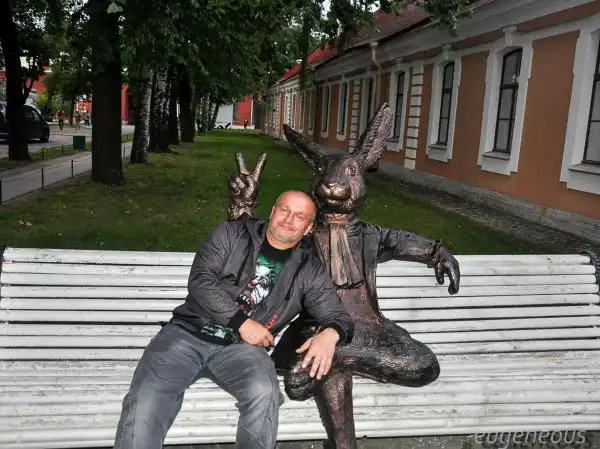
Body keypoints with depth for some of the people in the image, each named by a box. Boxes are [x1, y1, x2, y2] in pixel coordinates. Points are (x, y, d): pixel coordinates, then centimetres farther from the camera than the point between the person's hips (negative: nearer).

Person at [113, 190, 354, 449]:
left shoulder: (309, 270, 8)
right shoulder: (233, 233, 6)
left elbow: (339, 317, 7)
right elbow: (200, 281, -5)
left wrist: (329, 334, -19)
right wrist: (241, 321, -15)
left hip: (241, 346, 1)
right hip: (189, 333, 0)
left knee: (264, 393, -33)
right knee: (144, 405, -24)